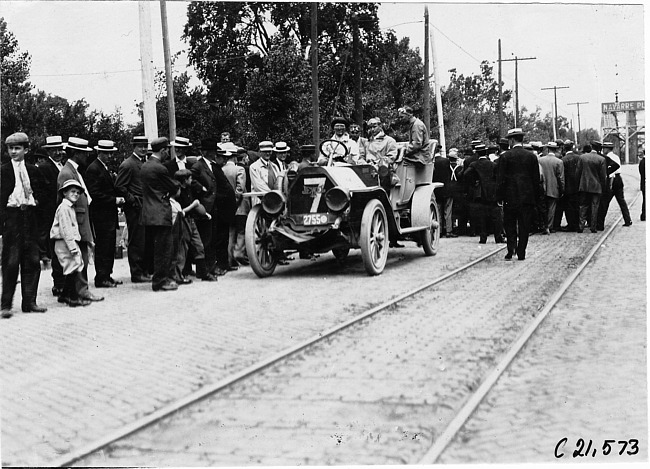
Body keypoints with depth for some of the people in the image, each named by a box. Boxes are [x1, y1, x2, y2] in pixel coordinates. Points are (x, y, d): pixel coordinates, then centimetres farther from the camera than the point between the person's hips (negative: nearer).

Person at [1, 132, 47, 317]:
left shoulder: (33, 170, 12)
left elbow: (41, 192, 22)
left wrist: (36, 200, 4)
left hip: (30, 218, 4)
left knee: (32, 261, 5)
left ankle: (29, 302, 13)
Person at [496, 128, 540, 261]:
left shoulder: (505, 157, -6)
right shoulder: (532, 156, 2)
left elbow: (500, 179, -6)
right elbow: (536, 178, 5)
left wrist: (499, 196, -1)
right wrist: (535, 196, 12)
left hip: (510, 196, -2)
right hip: (527, 197, 2)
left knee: (509, 224, 10)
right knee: (524, 225, 6)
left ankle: (511, 248, -7)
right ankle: (521, 253, 7)